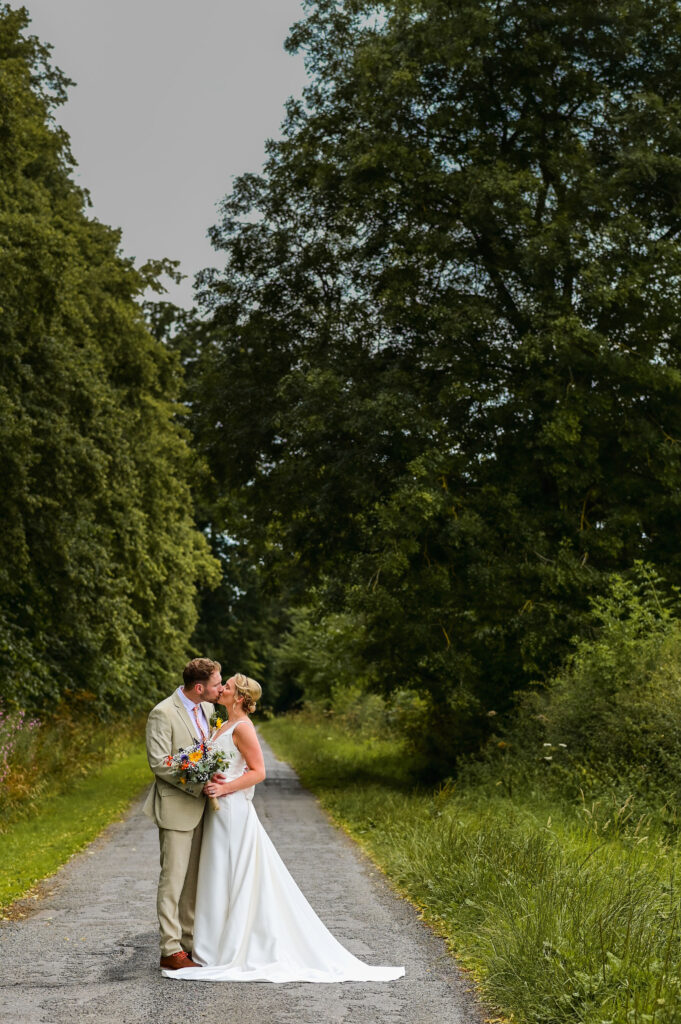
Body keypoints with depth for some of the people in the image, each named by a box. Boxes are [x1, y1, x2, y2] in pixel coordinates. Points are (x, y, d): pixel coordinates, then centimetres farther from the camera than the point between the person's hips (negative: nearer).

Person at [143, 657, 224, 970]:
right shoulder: (163, 714, -16)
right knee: (173, 879, -4)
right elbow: (159, 763, -20)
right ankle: (170, 950, 1)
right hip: (176, 808, -8)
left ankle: (190, 941, 21)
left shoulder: (207, 709, 8)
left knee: (194, 879, 13)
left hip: (200, 806, 8)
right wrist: (199, 784, -22)